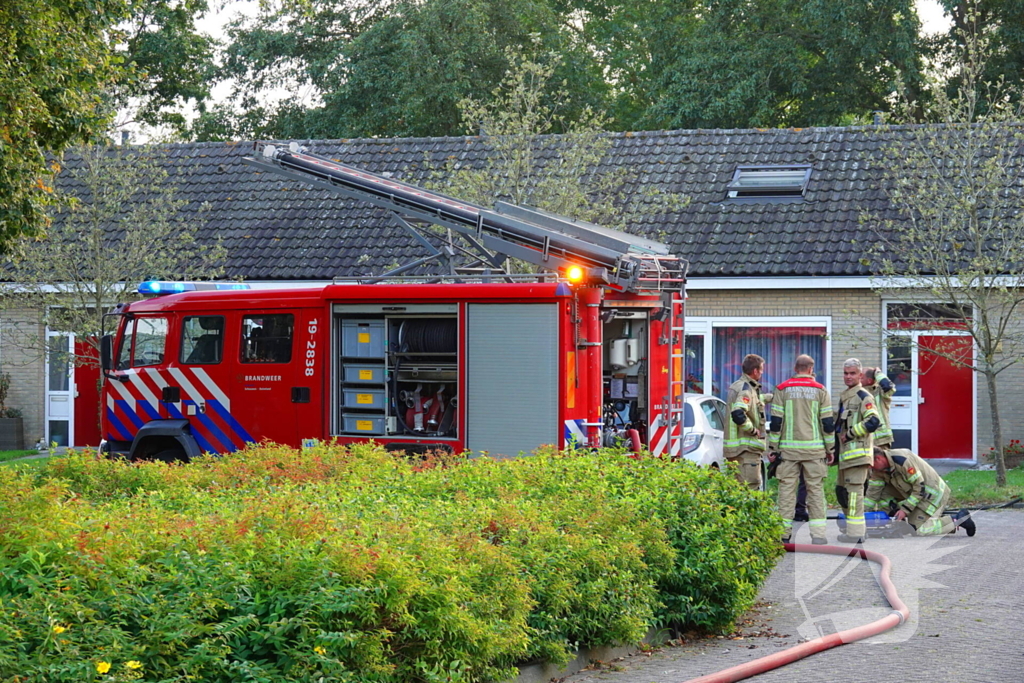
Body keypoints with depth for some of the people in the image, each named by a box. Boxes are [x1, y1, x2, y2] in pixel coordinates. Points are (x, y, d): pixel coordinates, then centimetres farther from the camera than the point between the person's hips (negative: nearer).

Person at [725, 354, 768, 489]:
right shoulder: (746, 389, -15)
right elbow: (738, 415, -31)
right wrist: (753, 430, -18)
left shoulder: (736, 386, 17)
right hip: (746, 447, -10)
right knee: (751, 488, -11)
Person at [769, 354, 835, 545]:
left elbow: (776, 422, 1)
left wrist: (774, 448, 6)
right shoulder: (820, 391, 3)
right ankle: (818, 534, -1)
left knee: (787, 489, 4)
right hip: (814, 449, 0)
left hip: (788, 448, 0)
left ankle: (784, 533, 2)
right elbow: (828, 423, 2)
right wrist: (830, 449, 10)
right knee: (815, 489, 3)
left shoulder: (782, 389, 3)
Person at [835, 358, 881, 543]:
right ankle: (858, 526, 25)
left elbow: (873, 422, -23)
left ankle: (855, 533, -7)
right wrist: (838, 436, 19)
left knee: (854, 491, -9)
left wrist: (850, 434, -17)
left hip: (858, 451, -10)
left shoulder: (863, 396, -10)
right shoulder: (844, 397, 20)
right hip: (846, 452, 10)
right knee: (841, 489, 16)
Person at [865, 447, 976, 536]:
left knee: (918, 530, -18)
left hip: (933, 493, -9)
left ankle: (957, 521, -9)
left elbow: (919, 488, -25)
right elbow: (873, 493, 2)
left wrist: (904, 509, -24)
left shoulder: (902, 460, -28)